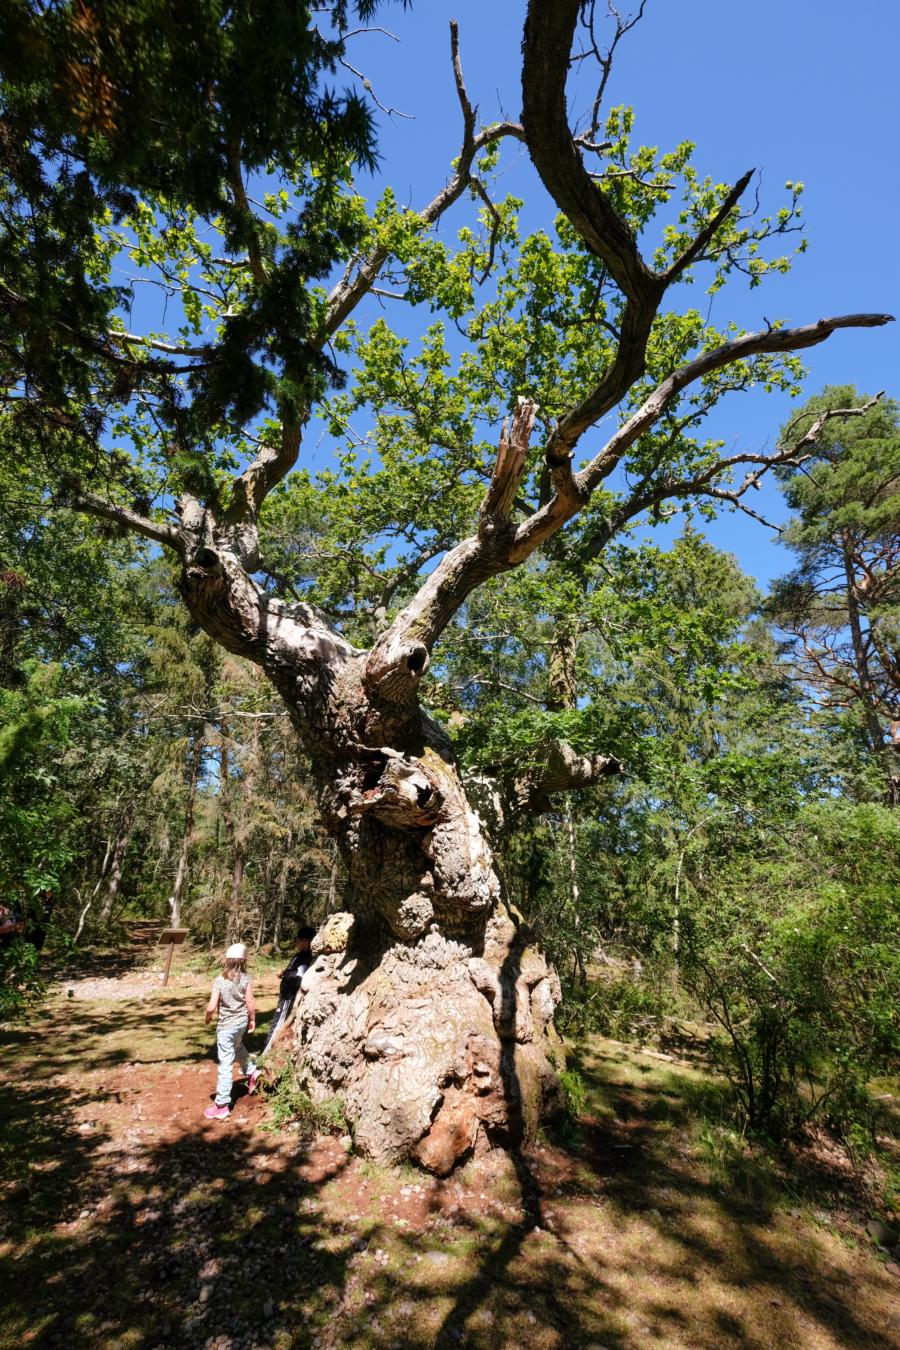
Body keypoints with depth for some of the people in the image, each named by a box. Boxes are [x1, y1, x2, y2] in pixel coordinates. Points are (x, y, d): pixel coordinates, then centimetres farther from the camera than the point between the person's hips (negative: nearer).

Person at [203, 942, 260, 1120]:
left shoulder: (219, 980, -17)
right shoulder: (245, 978, -8)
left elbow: (212, 1007, -18)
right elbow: (250, 1002, -5)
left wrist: (208, 1018, 3)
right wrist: (252, 1019, 9)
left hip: (226, 1025, -4)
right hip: (242, 1021, 4)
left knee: (225, 1065, 2)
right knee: (237, 1046, 36)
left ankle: (222, 1106, 8)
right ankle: (251, 1071, 47)